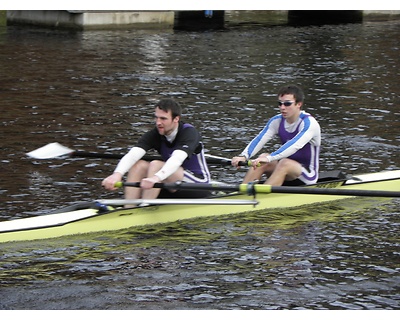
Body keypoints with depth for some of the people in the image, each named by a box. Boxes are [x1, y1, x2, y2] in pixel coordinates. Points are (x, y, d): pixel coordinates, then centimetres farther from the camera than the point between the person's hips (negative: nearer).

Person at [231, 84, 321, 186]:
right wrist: (243, 156, -32)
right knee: (262, 158, -19)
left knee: (285, 163, -33)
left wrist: (269, 158, -48)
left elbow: (295, 145, -35)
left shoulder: (309, 123, -18)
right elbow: (259, 139, -12)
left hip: (308, 175, -6)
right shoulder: (277, 121, 2)